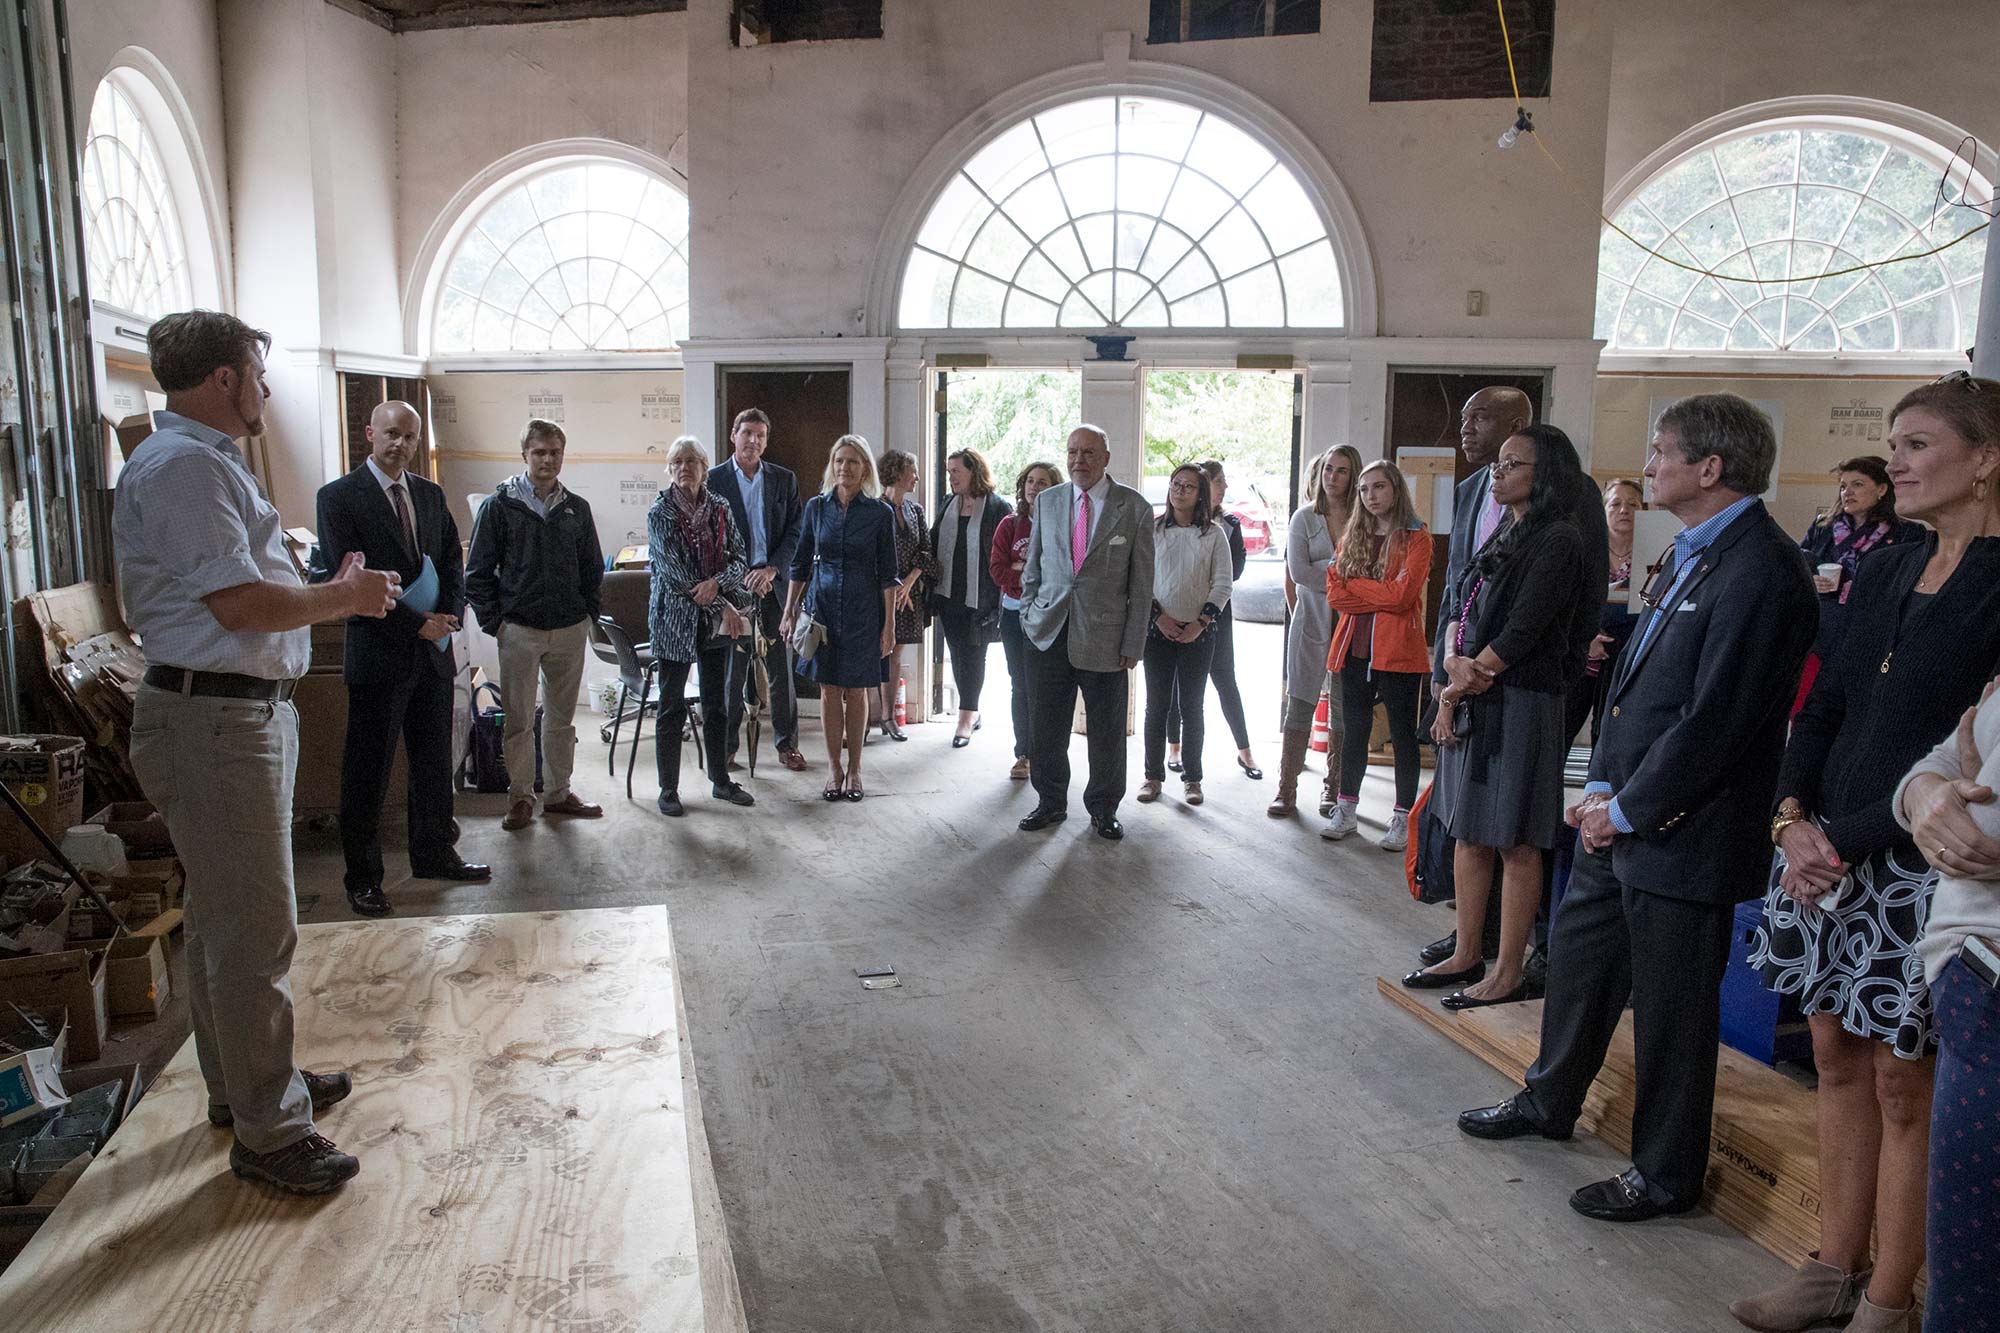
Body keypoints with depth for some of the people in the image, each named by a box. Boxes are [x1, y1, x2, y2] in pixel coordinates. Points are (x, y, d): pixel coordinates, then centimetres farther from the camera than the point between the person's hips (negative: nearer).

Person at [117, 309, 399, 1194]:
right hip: (218, 720, -11)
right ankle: (267, 1130, 6)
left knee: (226, 917, 20)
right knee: (255, 929, -5)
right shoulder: (186, 465, -16)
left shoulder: (200, 461, 18)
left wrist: (334, 592, 11)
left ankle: (240, 1082, 35)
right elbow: (240, 604, -21)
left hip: (238, 713, 11)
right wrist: (344, 597, -8)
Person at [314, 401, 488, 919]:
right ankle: (362, 877, 14)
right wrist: (416, 623, -16)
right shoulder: (339, 497, -7)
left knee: (434, 761, 15)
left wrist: (449, 614, -6)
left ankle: (433, 853, 29)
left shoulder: (431, 494, 11)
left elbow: (453, 560, 13)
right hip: (378, 653, -6)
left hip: (433, 649, 6)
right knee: (367, 772, 3)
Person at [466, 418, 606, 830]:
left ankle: (558, 792, 23)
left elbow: (593, 569, 14)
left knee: (562, 717, 12)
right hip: (519, 630, -3)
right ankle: (520, 797, 14)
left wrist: (588, 615, 6)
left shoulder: (576, 508, 6)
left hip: (570, 630, 3)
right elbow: (477, 571, -2)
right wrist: (494, 621, -7)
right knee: (518, 719, 3)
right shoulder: (499, 506, -3)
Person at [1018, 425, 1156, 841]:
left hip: (1104, 640, -2)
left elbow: (1141, 583, -2)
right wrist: (1028, 617, 6)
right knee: (1046, 730, 9)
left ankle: (1103, 809, 26)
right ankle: (1050, 803, 27)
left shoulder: (1134, 508, -3)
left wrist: (1133, 645, -6)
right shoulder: (1046, 501, 6)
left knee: (1107, 735, 8)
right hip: (1047, 635, 2)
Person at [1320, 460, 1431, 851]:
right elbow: (1335, 594, 0)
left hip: (1398, 650, -5)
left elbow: (1400, 595, -16)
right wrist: (1380, 597, -11)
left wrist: (1353, 583, -6)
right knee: (1354, 732, 13)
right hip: (1354, 649, 5)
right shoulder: (1352, 536, 11)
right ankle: (1345, 811, 22)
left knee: (1403, 736, 4)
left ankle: (1403, 819, 11)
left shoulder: (1416, 538, -4)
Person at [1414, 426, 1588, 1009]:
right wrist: (1454, 661, -7)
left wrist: (1458, 689, -9)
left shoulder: (1558, 540, -12)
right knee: (1468, 834, 14)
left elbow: (1521, 629, -17)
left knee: (1515, 844, 0)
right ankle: (1467, 956, 25)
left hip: (1519, 704, -9)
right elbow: (1460, 605, 11)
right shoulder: (1505, 535, 16)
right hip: (1472, 701, 9)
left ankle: (1509, 973, 11)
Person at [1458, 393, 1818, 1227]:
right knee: (1577, 955, 22)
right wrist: (1603, 787, 6)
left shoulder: (1758, 572, -21)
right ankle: (1549, 1102, 43)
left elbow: (1714, 721, -23)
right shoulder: (1692, 554, 10)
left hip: (1682, 836, -9)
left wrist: (1627, 809, -15)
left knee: (1672, 1008, 7)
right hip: (1621, 817, 10)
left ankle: (1666, 1173, 27)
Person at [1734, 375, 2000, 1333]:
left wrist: (1845, 841, -13)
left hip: (1921, 861, -6)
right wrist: (1793, 816, -3)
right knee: (1836, 1059, 14)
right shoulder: (1882, 572, 11)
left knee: (1903, 1084, 5)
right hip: (1826, 852, 7)